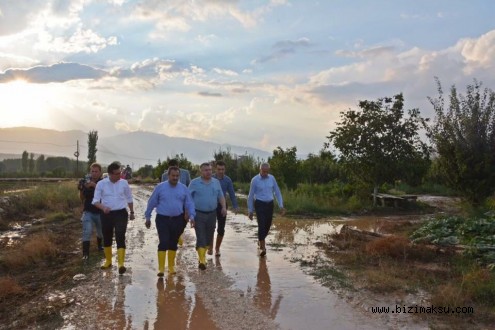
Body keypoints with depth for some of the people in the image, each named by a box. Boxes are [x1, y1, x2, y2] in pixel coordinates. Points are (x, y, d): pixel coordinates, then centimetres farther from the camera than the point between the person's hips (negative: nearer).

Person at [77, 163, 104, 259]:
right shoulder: (86, 182, -1)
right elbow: (82, 198, 4)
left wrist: (95, 186, -34)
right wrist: (82, 189, -15)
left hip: (100, 212, 0)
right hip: (88, 212, 0)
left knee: (101, 232, 17)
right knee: (87, 231, -17)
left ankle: (99, 245, 46)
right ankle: (85, 253, -12)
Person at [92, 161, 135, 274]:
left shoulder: (124, 183, -1)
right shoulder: (101, 184, -4)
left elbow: (129, 198, 12)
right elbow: (95, 201, -5)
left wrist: (132, 212, 18)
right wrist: (103, 207, -25)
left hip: (121, 213, -1)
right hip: (107, 214, 1)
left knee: (120, 237, -11)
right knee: (107, 238, 12)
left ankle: (121, 264, -13)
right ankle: (108, 261, 31)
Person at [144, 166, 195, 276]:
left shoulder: (183, 188, 2)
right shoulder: (160, 187, -3)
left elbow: (189, 203, 4)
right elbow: (151, 203, 3)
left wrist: (191, 216, -9)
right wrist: (148, 217, 6)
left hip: (177, 220, 2)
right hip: (162, 219, -2)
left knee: (173, 243, 12)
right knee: (163, 242, -10)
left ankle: (171, 267, 25)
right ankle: (161, 268, -3)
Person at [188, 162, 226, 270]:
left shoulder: (216, 182, 7)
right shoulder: (194, 183, -3)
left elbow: (221, 196, 9)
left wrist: (224, 207, -8)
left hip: (212, 214, 4)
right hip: (199, 214, -4)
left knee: (209, 237, 12)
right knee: (201, 237, -8)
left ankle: (203, 255, 31)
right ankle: (202, 261, -7)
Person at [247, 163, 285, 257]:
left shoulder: (272, 178, 1)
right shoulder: (255, 180, -8)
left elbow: (277, 192, 7)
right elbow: (251, 196, -2)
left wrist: (281, 206, -1)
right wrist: (250, 210, -1)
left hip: (270, 204, 4)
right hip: (259, 204, -4)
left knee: (268, 225, 12)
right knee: (262, 225, -13)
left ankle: (260, 241, 38)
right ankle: (262, 247, -5)